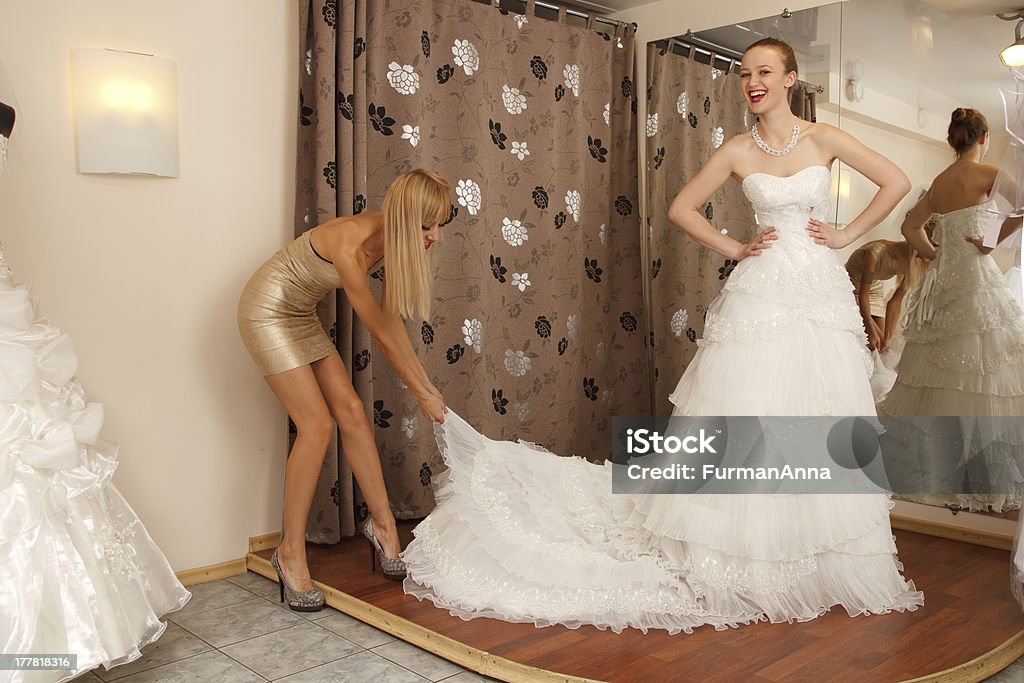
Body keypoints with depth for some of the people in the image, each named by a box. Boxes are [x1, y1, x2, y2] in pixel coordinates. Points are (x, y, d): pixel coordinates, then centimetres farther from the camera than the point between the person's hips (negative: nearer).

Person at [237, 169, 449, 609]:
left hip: (300, 315, 8)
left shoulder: (390, 238, -8)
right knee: (317, 424, -12)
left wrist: (427, 384, 1)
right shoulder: (350, 245, -33)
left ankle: (383, 524, 14)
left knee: (351, 411, 3)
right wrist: (422, 395, -14)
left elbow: (392, 318, 0)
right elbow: (381, 334, -24)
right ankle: (291, 553, 0)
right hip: (267, 311, -8)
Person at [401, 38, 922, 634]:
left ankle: (829, 568, 21)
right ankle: (745, 566, 9)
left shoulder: (825, 138, 5)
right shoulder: (737, 151, 4)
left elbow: (897, 182, 9)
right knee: (746, 419, -4)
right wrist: (734, 248, 3)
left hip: (822, 293, 1)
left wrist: (848, 235, 3)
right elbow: (682, 208, 10)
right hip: (762, 294, -1)